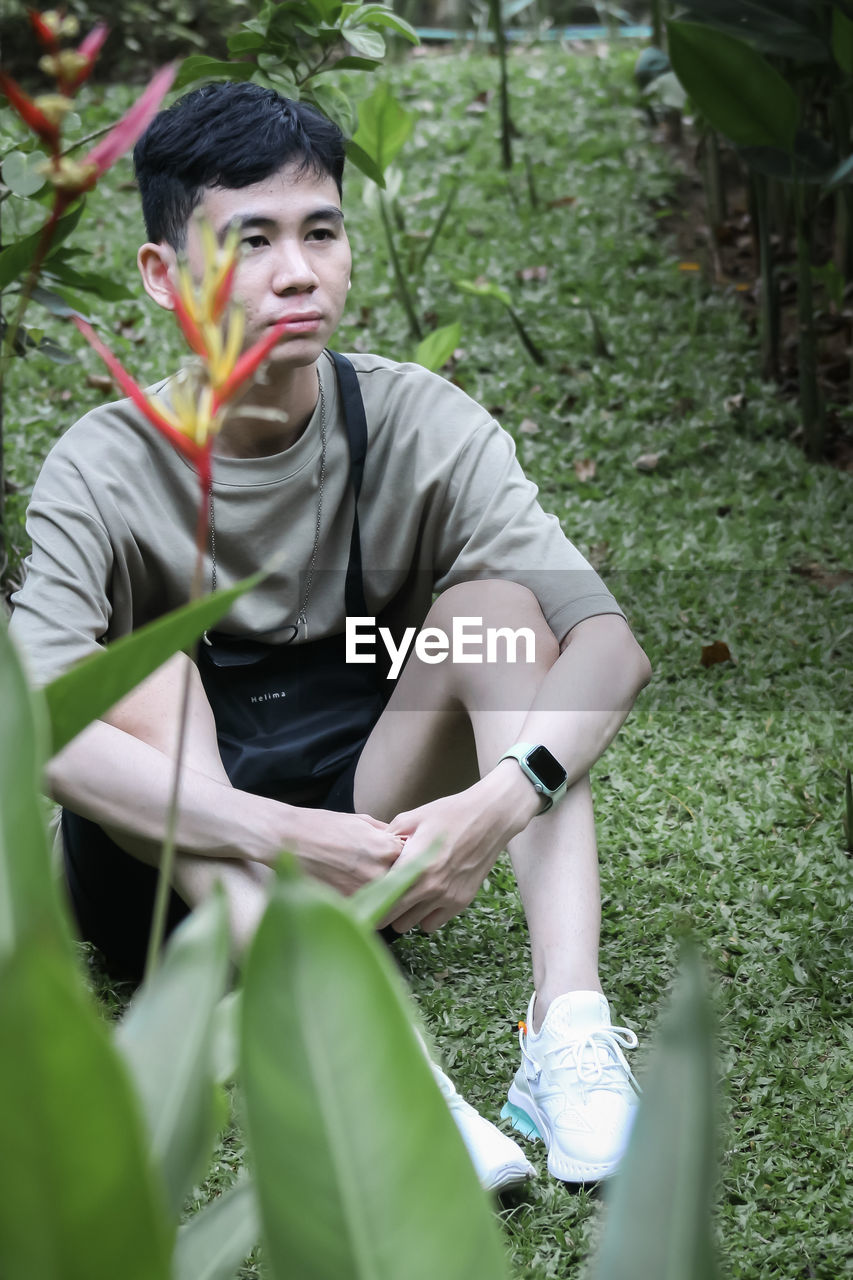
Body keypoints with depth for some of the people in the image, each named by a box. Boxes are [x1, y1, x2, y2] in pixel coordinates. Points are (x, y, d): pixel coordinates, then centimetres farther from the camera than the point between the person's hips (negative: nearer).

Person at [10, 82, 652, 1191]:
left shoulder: (421, 426, -10)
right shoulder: (108, 470, -16)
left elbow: (609, 643, -21)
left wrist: (500, 801, -41)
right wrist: (282, 839, -43)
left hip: (373, 832, 1)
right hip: (168, 867, -1)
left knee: (500, 601, -18)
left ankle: (569, 1021, -35)